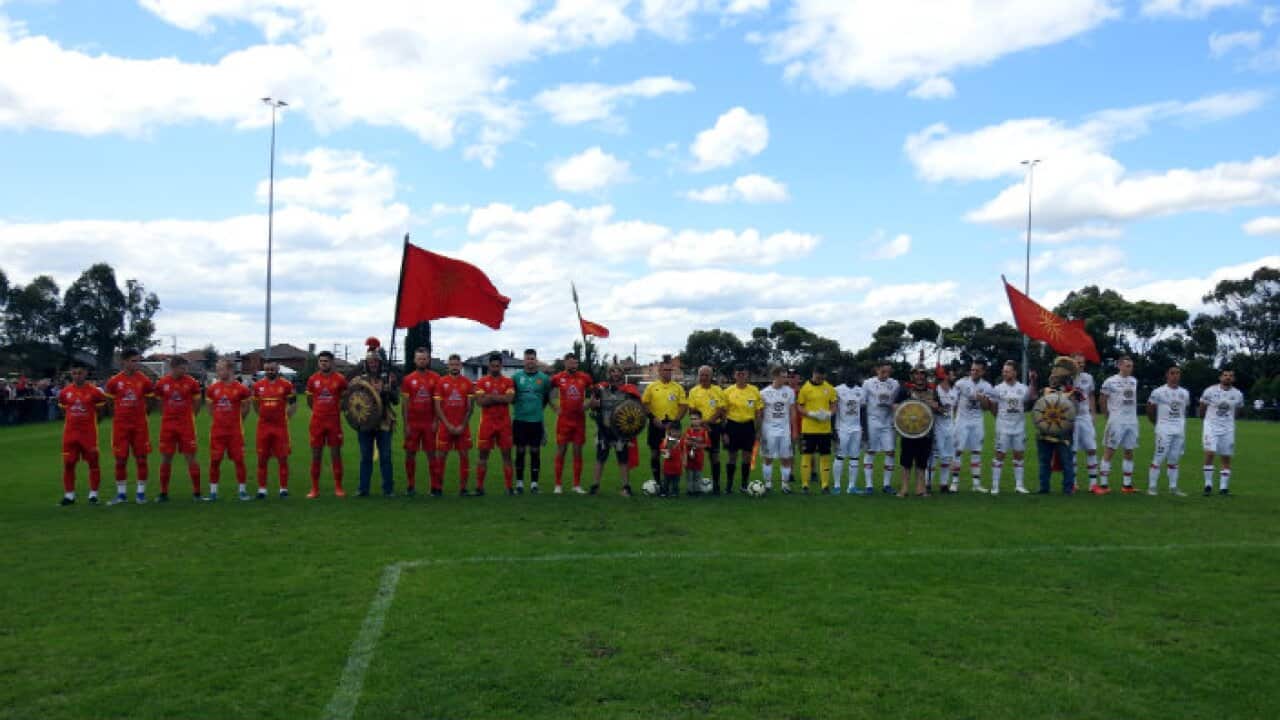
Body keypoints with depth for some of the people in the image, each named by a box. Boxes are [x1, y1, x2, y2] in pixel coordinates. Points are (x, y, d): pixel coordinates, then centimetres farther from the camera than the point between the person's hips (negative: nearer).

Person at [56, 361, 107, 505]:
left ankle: (93, 494, 10)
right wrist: (74, 421, 9)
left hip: (89, 433, -3)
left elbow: (100, 409, 5)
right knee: (68, 463, 4)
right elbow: (64, 410, 17)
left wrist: (89, 422, 4)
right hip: (70, 433, 3)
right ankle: (69, 494, 14)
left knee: (93, 462, 1)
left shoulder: (94, 392, -6)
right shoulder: (65, 392, 3)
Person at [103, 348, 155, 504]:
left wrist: (143, 411, 5)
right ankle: (120, 494, 14)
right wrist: (116, 414, 5)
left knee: (141, 459, 1)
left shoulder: (144, 380, 1)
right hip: (120, 425, 0)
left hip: (140, 425, 0)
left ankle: (141, 492, 10)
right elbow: (108, 400, 10)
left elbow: (149, 400, 12)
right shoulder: (114, 381, -1)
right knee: (120, 460, 4)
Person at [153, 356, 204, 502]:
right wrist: (169, 416, 9)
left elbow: (197, 402, 8)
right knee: (166, 458, 5)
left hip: (186, 426, -1)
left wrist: (188, 417, 6)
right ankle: (163, 493, 16)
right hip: (167, 426, 1)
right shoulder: (161, 383, 0)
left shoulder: (191, 382, -4)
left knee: (190, 458, 0)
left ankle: (196, 492, 6)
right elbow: (160, 404, 14)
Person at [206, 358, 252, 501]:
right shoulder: (212, 388, 3)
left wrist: (236, 420, 7)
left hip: (235, 430, -2)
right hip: (217, 430, 2)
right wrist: (220, 419, 10)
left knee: (239, 459, 1)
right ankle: (213, 491, 13)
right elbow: (210, 407, 17)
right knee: (214, 460, 4)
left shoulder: (240, 388, -5)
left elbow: (245, 408, 8)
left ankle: (242, 490, 10)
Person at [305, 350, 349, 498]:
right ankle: (314, 489, 11)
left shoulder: (339, 379, -2)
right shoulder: (312, 379, 2)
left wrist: (337, 410, 7)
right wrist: (320, 411, 11)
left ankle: (338, 488, 10)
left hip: (334, 422, -1)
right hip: (317, 422, 1)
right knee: (316, 455, 4)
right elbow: (309, 400, 16)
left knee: (336, 454, 3)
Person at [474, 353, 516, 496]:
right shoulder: (482, 382, 4)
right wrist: (500, 398, -11)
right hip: (487, 423, 0)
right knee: (483, 453, 2)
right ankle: (479, 486, 7)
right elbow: (480, 401, -9)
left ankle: (509, 486, 7)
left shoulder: (508, 382, 5)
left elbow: (509, 398, -11)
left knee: (506, 454, 2)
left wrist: (491, 396, -11)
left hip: (504, 423, 1)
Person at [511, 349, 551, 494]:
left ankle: (534, 483, 11)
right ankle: (519, 483, 13)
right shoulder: (516, 377, 2)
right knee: (520, 452, 4)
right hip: (519, 420, 0)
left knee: (535, 452, 4)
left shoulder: (544, 378, 3)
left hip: (536, 420, 0)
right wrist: (517, 407, 9)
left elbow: (547, 397, 14)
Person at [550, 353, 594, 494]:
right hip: (563, 420, -2)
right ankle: (558, 485, 8)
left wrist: (587, 405, 5)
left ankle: (577, 485, 12)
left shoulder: (584, 378, 1)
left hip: (579, 420, 2)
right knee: (561, 451, 1)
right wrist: (555, 408, 2)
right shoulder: (557, 378, -3)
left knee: (578, 452, 5)